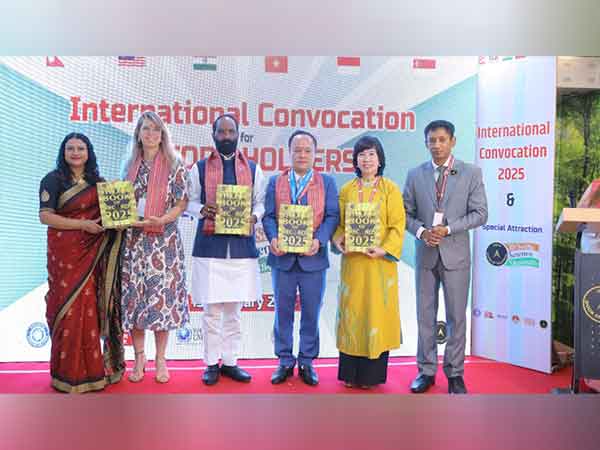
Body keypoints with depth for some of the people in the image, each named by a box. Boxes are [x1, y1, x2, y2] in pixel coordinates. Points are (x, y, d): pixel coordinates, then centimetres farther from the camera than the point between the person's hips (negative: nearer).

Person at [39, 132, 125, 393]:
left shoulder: (97, 181, 14)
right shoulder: (53, 180, 0)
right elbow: (45, 216, -9)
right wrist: (83, 225, -17)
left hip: (93, 254, 4)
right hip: (65, 254, -4)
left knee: (92, 307, 4)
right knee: (69, 308, -2)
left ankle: (93, 366, 15)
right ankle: (70, 372, 9)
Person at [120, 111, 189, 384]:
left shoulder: (174, 165, 1)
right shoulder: (131, 166, 13)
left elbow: (182, 202, -4)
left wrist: (160, 220, -17)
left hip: (163, 240, -3)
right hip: (133, 239, 4)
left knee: (162, 295, -2)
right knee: (133, 295, 4)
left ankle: (160, 359, 12)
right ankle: (139, 357, 17)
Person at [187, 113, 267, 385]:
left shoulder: (253, 169, 10)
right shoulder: (200, 168, 7)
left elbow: (260, 202, 11)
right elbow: (190, 201, 7)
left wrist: (254, 216, -10)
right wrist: (202, 210, -14)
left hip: (242, 247, 2)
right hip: (209, 246, -1)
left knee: (234, 310, 10)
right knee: (211, 310, 2)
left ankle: (230, 362, 22)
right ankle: (212, 364, 16)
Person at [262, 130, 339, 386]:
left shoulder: (327, 182, 8)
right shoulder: (275, 182, 11)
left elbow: (332, 216, -1)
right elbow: (268, 216, 3)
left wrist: (319, 240, -17)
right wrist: (273, 238, -15)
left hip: (313, 257, -1)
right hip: (282, 257, 1)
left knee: (311, 312, 7)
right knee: (283, 311, 8)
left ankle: (307, 361, 20)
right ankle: (285, 360, 21)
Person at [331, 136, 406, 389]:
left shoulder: (390, 189, 1)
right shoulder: (347, 190, 9)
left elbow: (398, 226, -3)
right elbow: (339, 223, 9)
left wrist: (384, 249, -17)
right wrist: (338, 241, -10)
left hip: (380, 261, -2)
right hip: (352, 261, 2)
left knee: (377, 313, 2)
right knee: (352, 312, 5)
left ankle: (373, 373, 14)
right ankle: (351, 372, 16)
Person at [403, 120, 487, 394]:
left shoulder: (471, 173, 0)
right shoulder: (415, 175, 6)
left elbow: (480, 213, -4)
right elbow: (406, 212, 7)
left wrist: (447, 229, -14)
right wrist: (421, 231, -12)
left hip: (456, 254, -2)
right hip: (425, 254, 2)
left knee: (456, 316, 5)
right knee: (425, 315, 9)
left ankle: (455, 373, 18)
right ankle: (426, 371, 21)